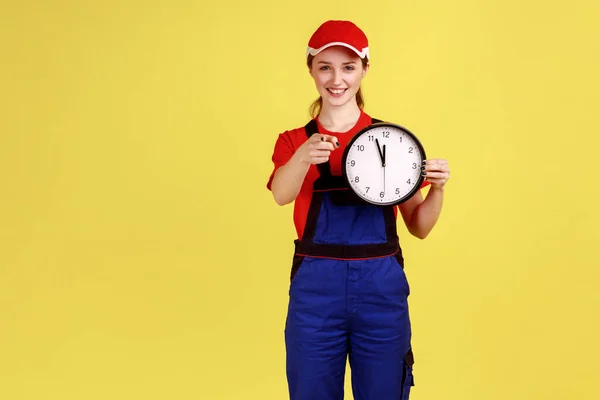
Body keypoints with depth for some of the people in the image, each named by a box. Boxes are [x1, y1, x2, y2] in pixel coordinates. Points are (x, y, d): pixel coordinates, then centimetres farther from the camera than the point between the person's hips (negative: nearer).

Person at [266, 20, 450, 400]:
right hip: (315, 288, 0)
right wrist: (304, 156, -38)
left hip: (382, 287, 0)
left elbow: (419, 227, 6)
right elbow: (281, 194, -18)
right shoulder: (293, 141, 4)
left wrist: (437, 188, -13)